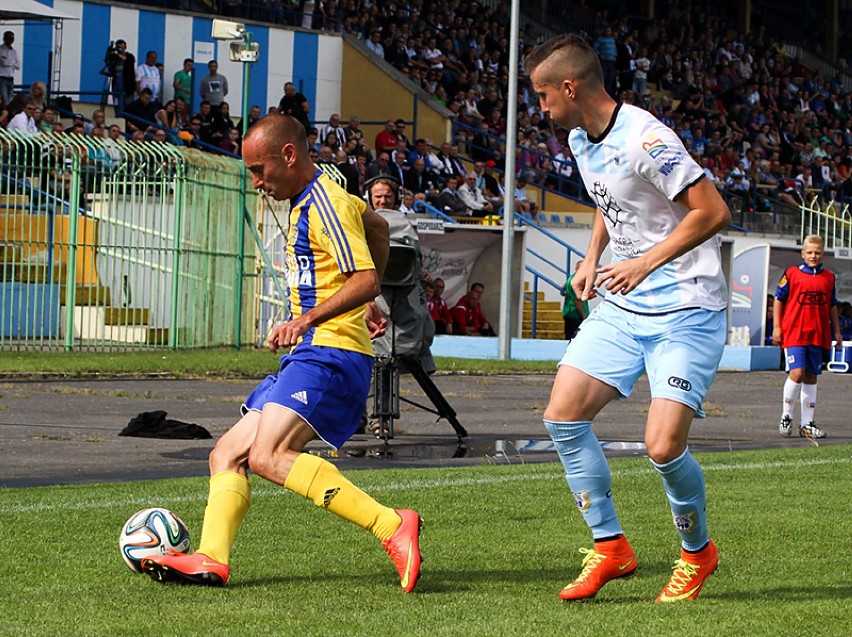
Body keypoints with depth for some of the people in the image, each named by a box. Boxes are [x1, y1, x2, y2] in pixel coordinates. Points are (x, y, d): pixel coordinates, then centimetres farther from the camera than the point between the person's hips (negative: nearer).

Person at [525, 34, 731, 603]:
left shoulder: (646, 140, -21)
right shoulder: (580, 140, 7)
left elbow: (714, 212, -22)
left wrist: (645, 263, -24)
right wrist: (592, 259, 11)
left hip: (685, 312, -8)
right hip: (621, 307, 9)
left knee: (664, 446, -17)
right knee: (563, 416, -5)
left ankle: (698, 551, 12)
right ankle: (610, 547, 8)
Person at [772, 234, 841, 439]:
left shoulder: (829, 277, 11)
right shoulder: (792, 274, 0)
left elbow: (832, 306, 20)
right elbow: (779, 300, 4)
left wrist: (837, 331, 19)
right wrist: (777, 327, -1)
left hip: (819, 336, 4)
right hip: (794, 334, -4)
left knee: (811, 377, 7)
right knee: (797, 373, -15)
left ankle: (807, 423, 11)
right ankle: (786, 417, 2)